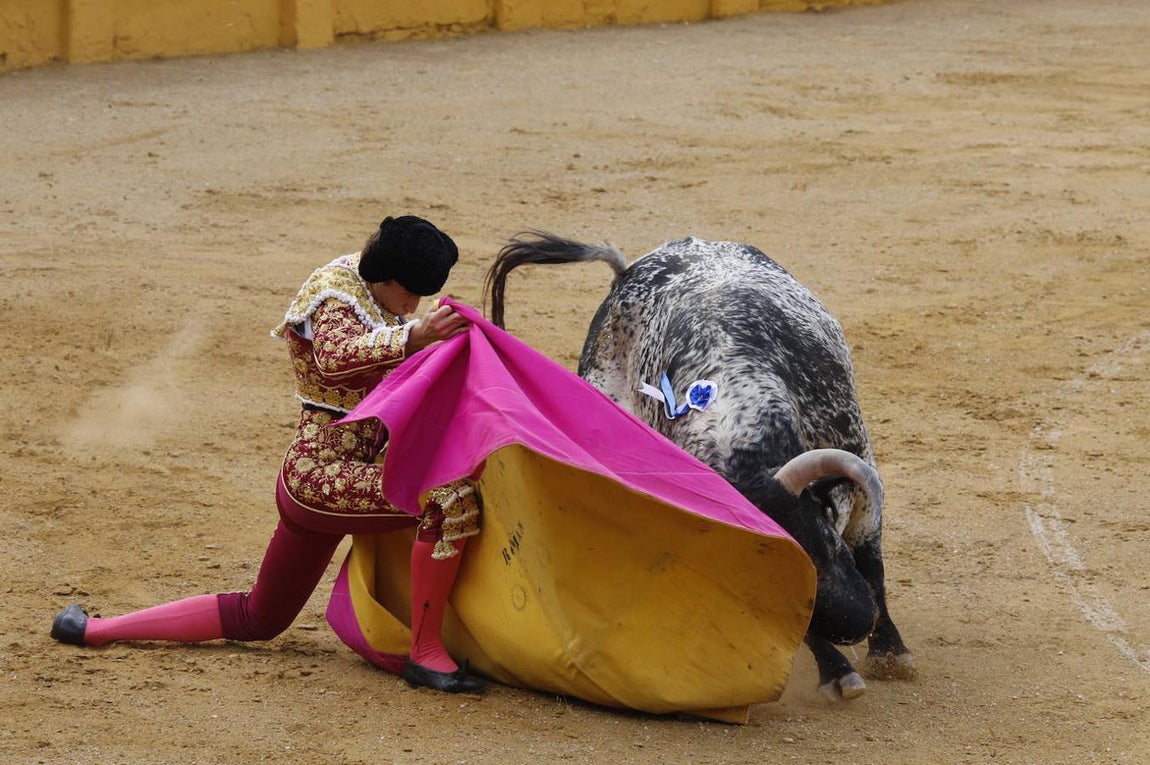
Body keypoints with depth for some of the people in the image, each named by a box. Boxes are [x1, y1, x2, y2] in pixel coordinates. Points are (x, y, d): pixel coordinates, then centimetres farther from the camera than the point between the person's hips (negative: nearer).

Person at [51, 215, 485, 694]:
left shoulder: (377, 299, 15)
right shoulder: (339, 294, -13)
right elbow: (334, 359, -35)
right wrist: (412, 338, -48)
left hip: (310, 478, 10)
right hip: (323, 473, -10)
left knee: (258, 618, 20)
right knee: (450, 499, -30)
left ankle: (94, 630, 27)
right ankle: (425, 653, -24)